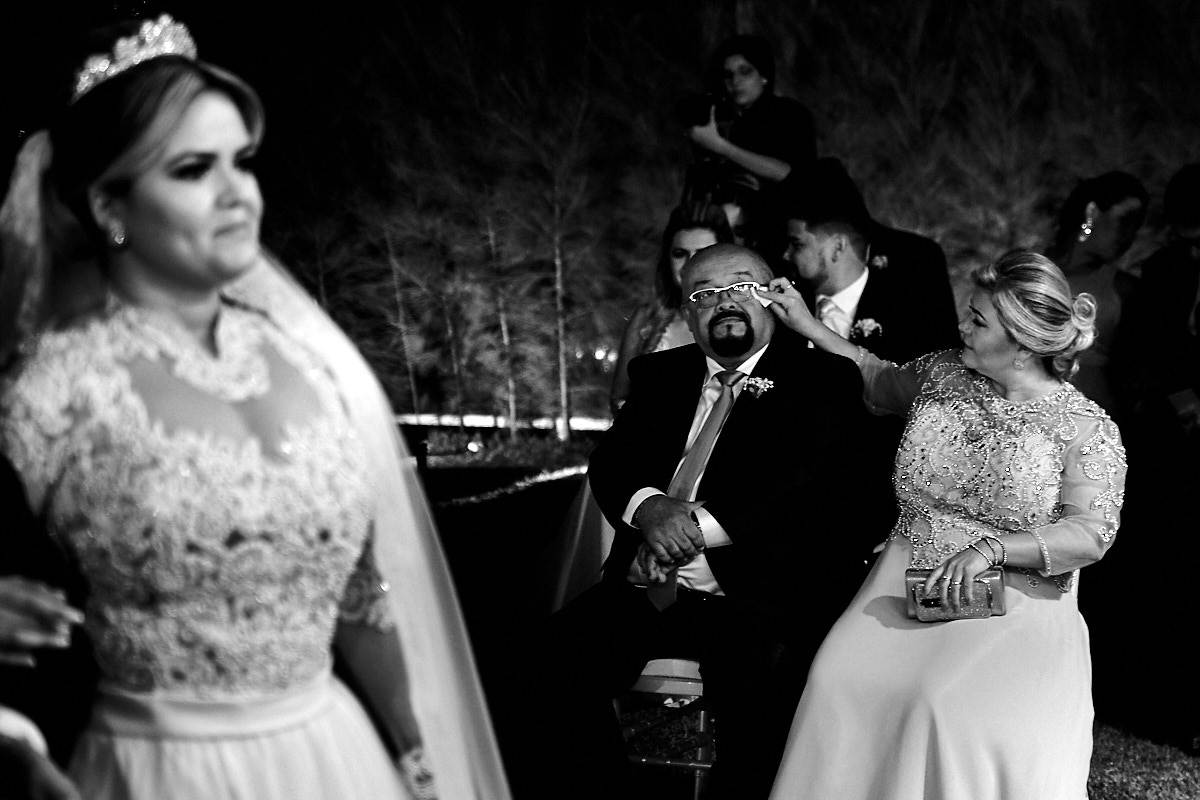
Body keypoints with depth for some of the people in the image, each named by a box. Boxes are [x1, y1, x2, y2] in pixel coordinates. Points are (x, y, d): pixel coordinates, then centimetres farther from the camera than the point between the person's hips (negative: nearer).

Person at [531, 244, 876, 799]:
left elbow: (815, 486, -8)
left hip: (758, 593, -4)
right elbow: (610, 461, 11)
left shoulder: (821, 380, 5)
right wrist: (647, 506, -13)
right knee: (562, 650, -20)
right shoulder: (659, 374, 20)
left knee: (752, 685, -32)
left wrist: (699, 527, -16)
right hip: (646, 589, 4)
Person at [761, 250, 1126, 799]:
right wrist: (807, 326, 29)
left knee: (945, 705, -33)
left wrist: (988, 549, -22)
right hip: (905, 585, 4)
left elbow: (1090, 534, -11)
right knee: (839, 683, -25)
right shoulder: (942, 372, 9)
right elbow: (881, 383, 31)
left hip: (1014, 605, -4)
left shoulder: (1087, 429, -4)